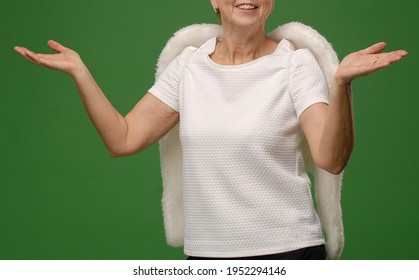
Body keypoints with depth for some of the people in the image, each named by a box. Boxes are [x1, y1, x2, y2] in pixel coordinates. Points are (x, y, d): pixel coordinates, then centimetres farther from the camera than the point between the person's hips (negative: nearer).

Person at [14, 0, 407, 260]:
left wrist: (341, 83, -34)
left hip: (287, 249, -3)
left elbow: (331, 159, -19)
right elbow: (122, 139, 1)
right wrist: (79, 72, -5)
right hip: (205, 250, 3)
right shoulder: (188, 65, 4)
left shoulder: (296, 63, -6)